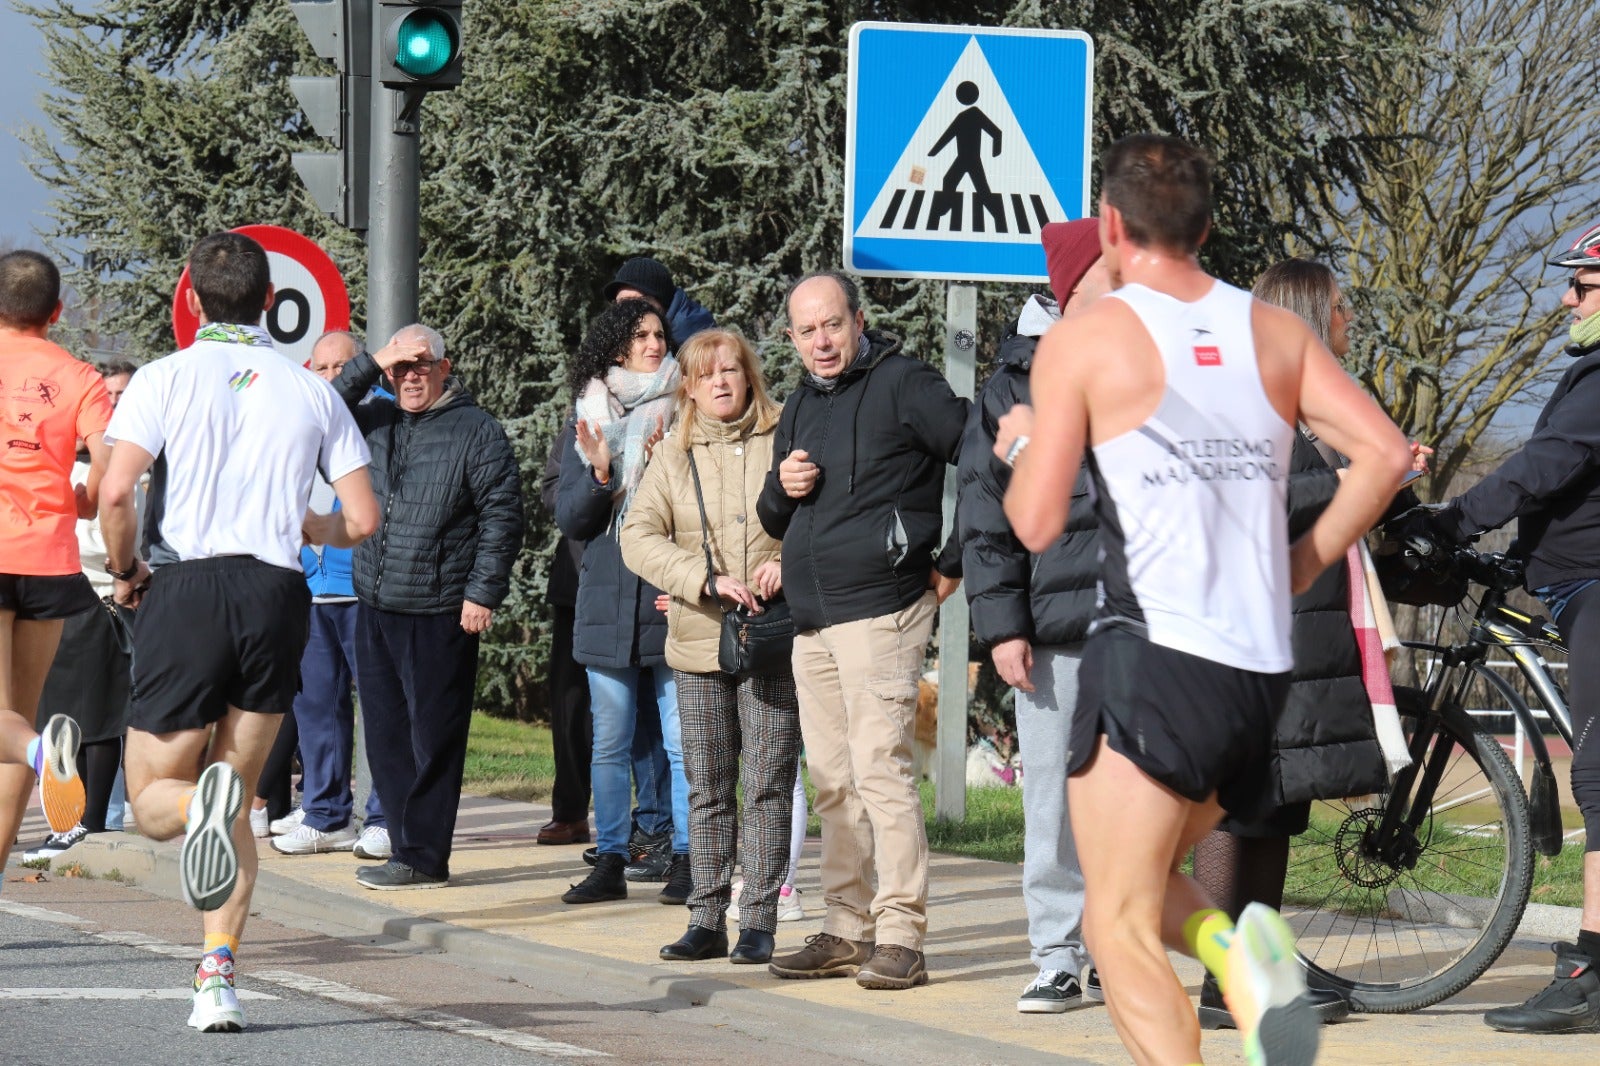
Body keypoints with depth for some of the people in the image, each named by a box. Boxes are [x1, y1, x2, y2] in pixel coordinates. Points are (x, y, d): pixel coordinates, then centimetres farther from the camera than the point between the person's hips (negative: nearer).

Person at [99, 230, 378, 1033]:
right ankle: (218, 976, -1)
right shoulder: (311, 391, 9)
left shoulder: (166, 378, 0)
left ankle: (202, 803, -30)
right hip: (277, 594, 3)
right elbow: (363, 520, 6)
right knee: (236, 805, 14)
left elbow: (116, 490, -13)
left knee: (154, 800, 8)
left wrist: (123, 569, 5)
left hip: (186, 587, -3)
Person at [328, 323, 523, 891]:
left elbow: (501, 517, -5)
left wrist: (483, 593, -11)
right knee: (385, 735, 8)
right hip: (375, 609, 6)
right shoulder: (375, 419, 14)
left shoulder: (477, 430, -2)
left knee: (433, 738, -3)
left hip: (439, 614, -6)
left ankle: (422, 857, 1)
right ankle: (407, 848, 15)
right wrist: (370, 364, -4)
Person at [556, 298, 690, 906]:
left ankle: (684, 859, 3)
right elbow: (569, 518, 7)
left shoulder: (683, 417, 2)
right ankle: (610, 861, 11)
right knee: (609, 744, 6)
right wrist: (599, 475, -10)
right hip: (608, 601, 3)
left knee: (683, 741, -3)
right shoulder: (590, 422, 10)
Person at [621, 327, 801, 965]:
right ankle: (706, 921, 12)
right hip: (698, 646, 3)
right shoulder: (673, 457, 7)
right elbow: (638, 539, -2)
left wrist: (789, 561, -17)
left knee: (767, 787, -2)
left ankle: (759, 922, 2)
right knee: (707, 790, 7)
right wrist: (707, 581, -16)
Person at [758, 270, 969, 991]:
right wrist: (782, 490, 3)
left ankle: (900, 936, -12)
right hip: (812, 621, 8)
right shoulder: (800, 408, 18)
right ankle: (848, 931, 16)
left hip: (881, 611, -8)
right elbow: (774, 523, 27)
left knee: (879, 768, -12)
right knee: (832, 781, 10)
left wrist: (954, 562, -10)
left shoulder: (903, 385, -6)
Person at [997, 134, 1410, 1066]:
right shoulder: (1274, 332, 12)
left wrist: (1019, 447, 15)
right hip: (1262, 666, 6)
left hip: (1151, 654, -6)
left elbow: (1036, 524, -6)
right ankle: (1238, 946, -10)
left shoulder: (1084, 340, -2)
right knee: (1146, 882, 22)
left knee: (1119, 924, -4)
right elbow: (1387, 453, 2)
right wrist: (1302, 563, 13)